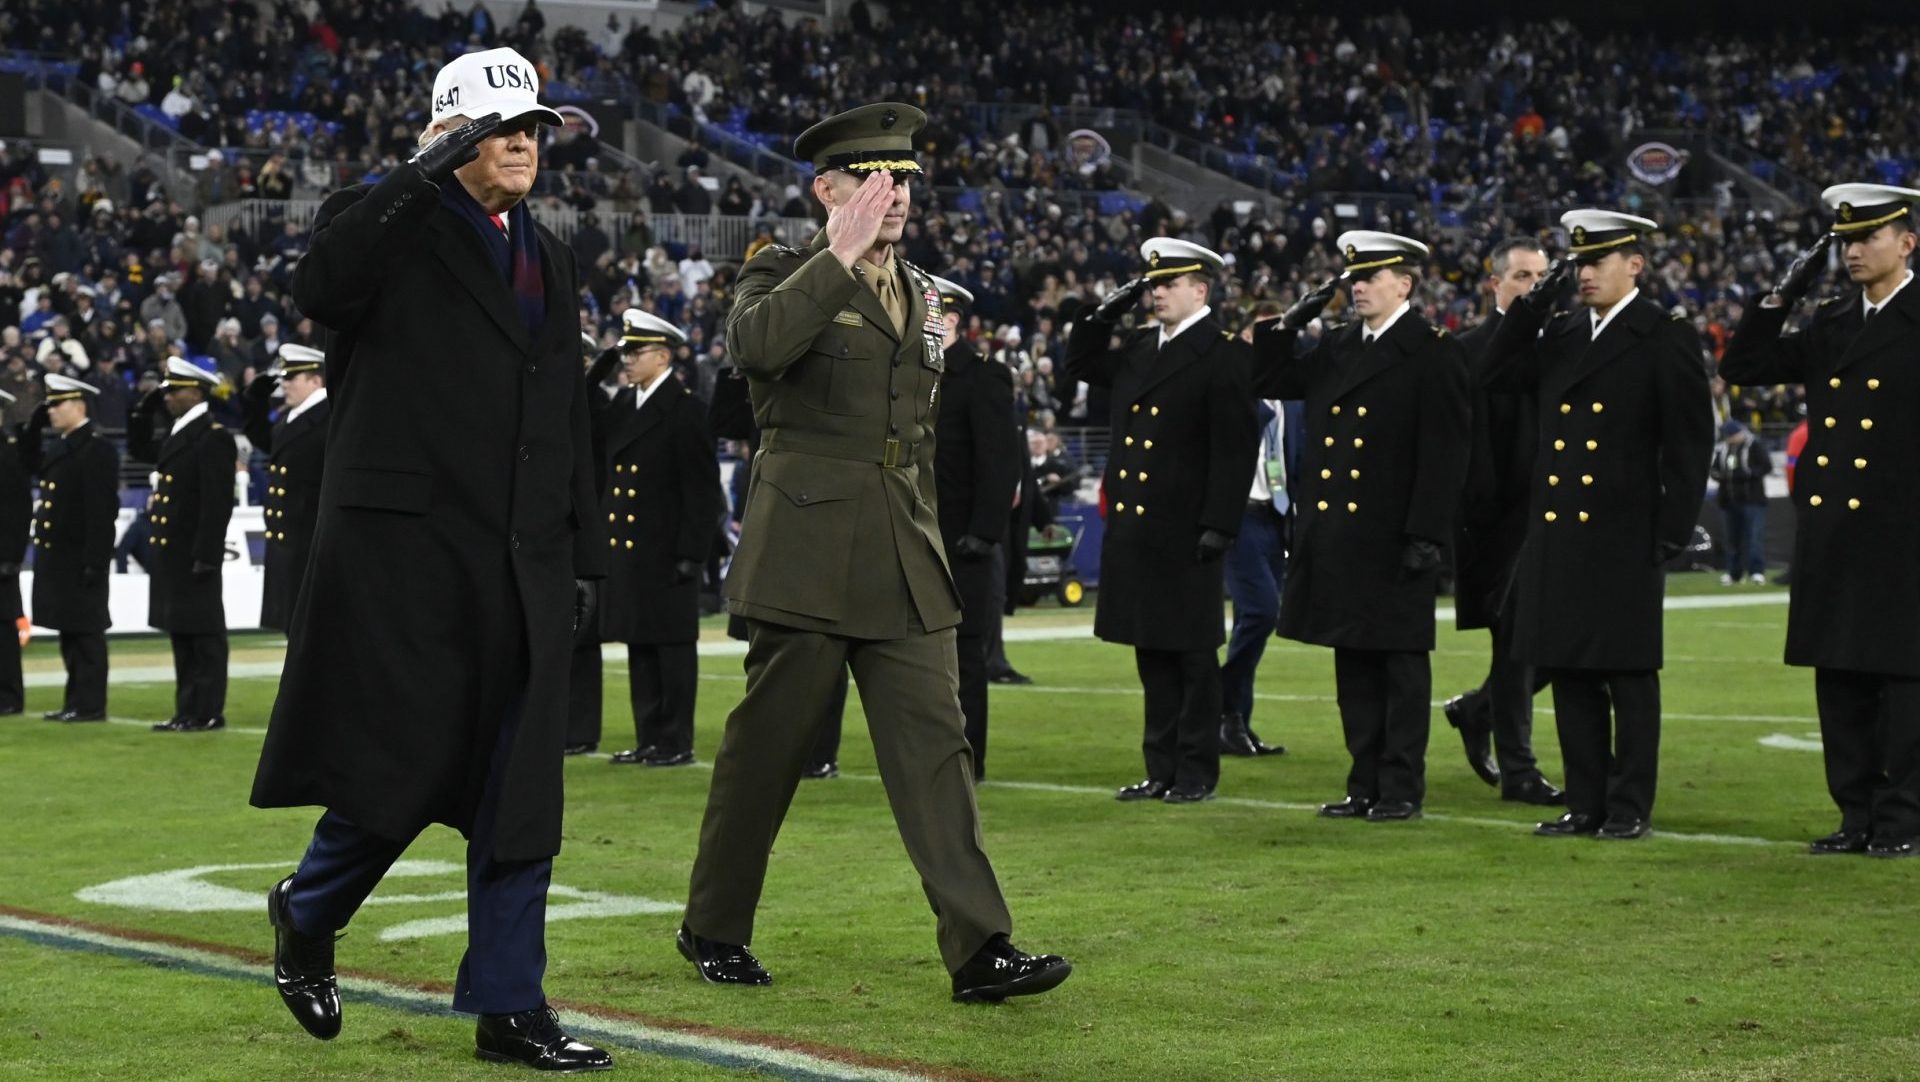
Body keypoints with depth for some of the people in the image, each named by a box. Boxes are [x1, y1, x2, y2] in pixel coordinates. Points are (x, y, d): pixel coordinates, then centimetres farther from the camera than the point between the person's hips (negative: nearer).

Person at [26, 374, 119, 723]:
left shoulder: (97, 449, -15)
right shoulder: (60, 446, 14)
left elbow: (102, 510, -20)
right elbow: (32, 465, 31)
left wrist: (94, 562, -23)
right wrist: (34, 425, 16)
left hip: (80, 559, -9)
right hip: (58, 557, 9)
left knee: (85, 632, -4)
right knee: (69, 631, 13)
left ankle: (91, 705, -1)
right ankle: (76, 700, 18)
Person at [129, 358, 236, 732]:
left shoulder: (213, 436, -13)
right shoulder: (178, 434, 16)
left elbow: (218, 502, -18)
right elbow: (138, 448, 32)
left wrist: (207, 555, -22)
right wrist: (147, 407, 18)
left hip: (194, 554, -9)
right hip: (170, 552, 9)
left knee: (203, 635, -5)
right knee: (181, 633, 11)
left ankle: (208, 713, -3)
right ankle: (188, 710, 15)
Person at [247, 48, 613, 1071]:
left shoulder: (548, 260, 19)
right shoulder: (394, 222, -2)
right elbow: (324, 287, -25)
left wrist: (582, 554, 17)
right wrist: (422, 172, -25)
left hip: (522, 564, 6)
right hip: (405, 545, -6)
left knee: (520, 785, 4)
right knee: (406, 763, -4)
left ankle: (507, 1005, 10)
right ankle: (308, 912, 24)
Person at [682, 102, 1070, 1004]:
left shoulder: (920, 293, 17)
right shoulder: (784, 275, -3)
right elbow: (754, 343, -28)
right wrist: (840, 255, -24)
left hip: (904, 559, 6)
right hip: (806, 552, -6)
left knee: (933, 742, -2)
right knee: (768, 741, 3)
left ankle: (979, 947, -6)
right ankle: (714, 927, 19)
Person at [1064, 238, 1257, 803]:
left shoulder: (1225, 355, -9)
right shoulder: (1138, 347, 13)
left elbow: (1234, 448, -14)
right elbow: (1079, 364, 28)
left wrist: (1219, 525, -19)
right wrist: (1106, 313, 12)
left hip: (1184, 535, -7)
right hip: (1133, 529, 7)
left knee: (1191, 654, 1)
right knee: (1152, 656, 11)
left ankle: (1198, 773, 8)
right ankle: (1161, 770, 17)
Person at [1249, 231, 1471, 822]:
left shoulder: (1434, 353, -7)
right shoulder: (1336, 347, 14)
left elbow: (1443, 452, -12)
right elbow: (1268, 383, 19)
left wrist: (1427, 535, -17)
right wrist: (1289, 324, 5)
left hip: (1393, 541, -7)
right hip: (1336, 537, 7)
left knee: (1401, 662, 1)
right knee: (1353, 663, 10)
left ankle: (1402, 788, 5)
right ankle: (1366, 784, 16)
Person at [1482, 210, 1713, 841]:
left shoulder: (1666, 339, -4)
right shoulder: (1559, 334, 14)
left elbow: (1690, 441, -6)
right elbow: (1495, 379, 8)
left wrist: (1673, 530, -11)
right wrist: (1532, 306, 1)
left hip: (1624, 542, -6)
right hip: (1558, 537, 6)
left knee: (1629, 677, 1)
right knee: (1569, 674, 8)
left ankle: (1630, 809, 6)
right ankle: (1585, 805, 15)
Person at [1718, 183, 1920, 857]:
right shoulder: (1832, 325, 14)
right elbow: (1743, 366, 15)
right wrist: (1784, 296, 7)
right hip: (1830, 527, 6)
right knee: (1839, 678, 8)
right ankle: (1859, 815, 15)